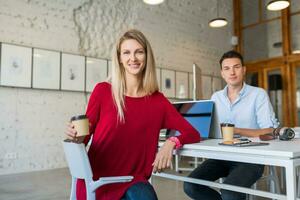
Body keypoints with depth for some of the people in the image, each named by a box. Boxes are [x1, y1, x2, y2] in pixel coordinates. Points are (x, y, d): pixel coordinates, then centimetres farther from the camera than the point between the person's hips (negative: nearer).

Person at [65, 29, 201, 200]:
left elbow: (193, 134, 0)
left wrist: (171, 142, -19)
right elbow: (85, 135, 1)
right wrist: (77, 135, -22)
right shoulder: (102, 91, -5)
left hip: (134, 181, 2)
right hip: (98, 180, -1)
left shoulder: (158, 100, 0)